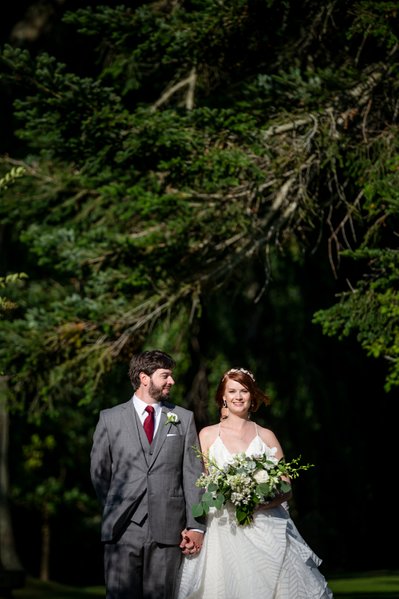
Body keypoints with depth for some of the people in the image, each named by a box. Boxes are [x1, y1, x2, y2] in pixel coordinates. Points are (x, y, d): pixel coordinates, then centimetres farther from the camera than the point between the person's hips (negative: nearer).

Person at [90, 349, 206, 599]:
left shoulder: (184, 419, 11)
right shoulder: (110, 419, 7)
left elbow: (193, 475, 6)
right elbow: (99, 473, 13)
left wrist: (196, 526, -1)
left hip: (168, 531, 1)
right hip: (123, 531, -1)